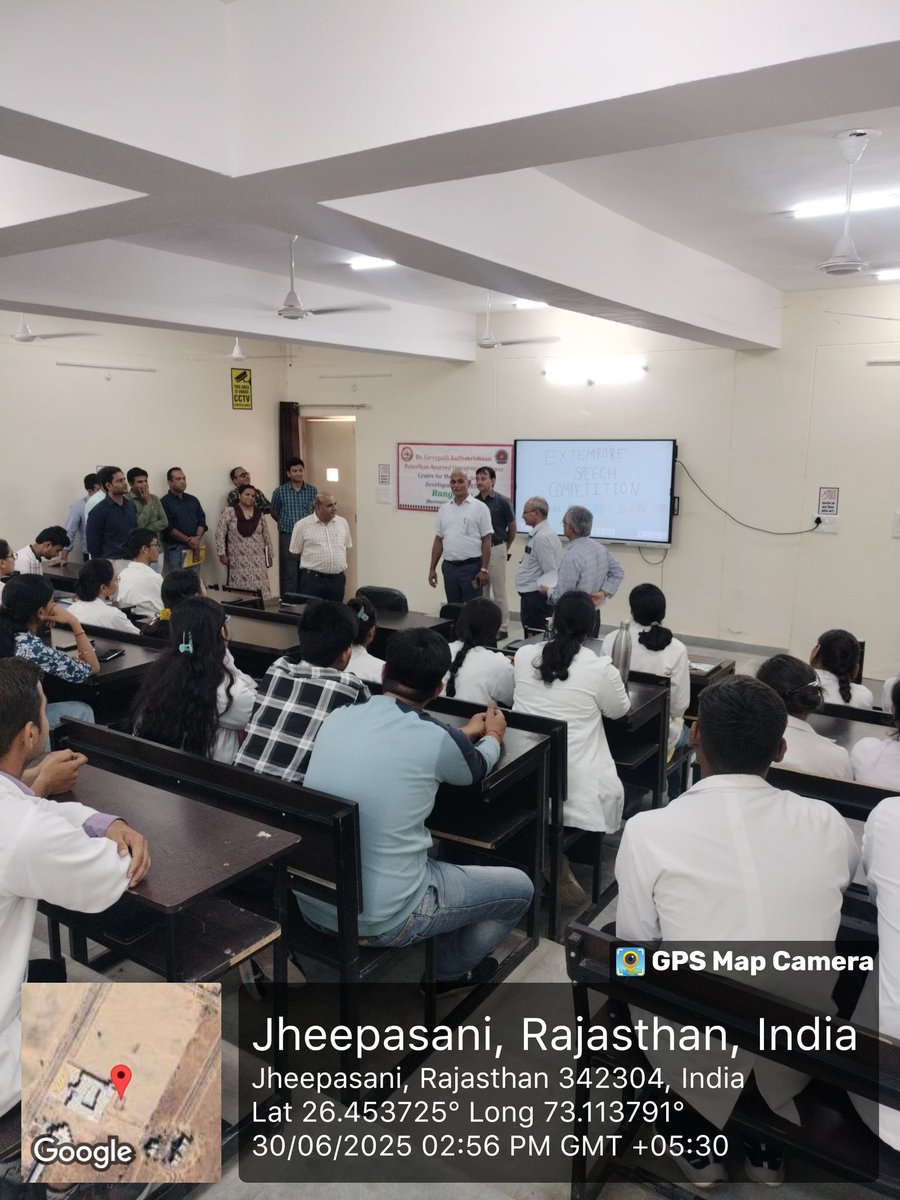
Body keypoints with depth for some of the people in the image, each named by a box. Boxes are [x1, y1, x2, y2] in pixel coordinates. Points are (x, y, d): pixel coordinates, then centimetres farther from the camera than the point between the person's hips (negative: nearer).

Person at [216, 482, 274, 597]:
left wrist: (269, 555, 13)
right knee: (241, 587, -3)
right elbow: (220, 534, -5)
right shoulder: (229, 512, -3)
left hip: (257, 560, 3)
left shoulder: (259, 513, 9)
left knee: (259, 588, -3)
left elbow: (266, 536, 13)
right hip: (238, 560, -3)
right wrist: (222, 554, -10)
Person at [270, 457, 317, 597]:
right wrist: (286, 524, 12)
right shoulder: (280, 491, 0)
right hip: (287, 536, -2)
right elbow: (274, 513, 13)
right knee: (289, 574, -2)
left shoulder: (313, 490, 4)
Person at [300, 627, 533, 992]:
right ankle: (443, 970, 33)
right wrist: (493, 737, 31)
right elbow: (474, 769, 8)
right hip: (382, 918, -6)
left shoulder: (339, 717, -1)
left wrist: (465, 733, 33)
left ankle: (439, 964, 35)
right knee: (519, 888, 15)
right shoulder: (434, 739, -17)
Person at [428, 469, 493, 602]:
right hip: (449, 567, 5)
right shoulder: (444, 509, 10)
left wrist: (484, 570, -12)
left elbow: (486, 541, -6)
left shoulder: (479, 507, -4)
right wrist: (432, 568, 8)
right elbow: (438, 540, 13)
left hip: (471, 567, -5)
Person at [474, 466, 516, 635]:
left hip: (496, 550, -4)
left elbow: (512, 528, 2)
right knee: (481, 591, 11)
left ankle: (502, 627, 8)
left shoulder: (502, 501, -8)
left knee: (499, 591, 0)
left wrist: (506, 548, 12)